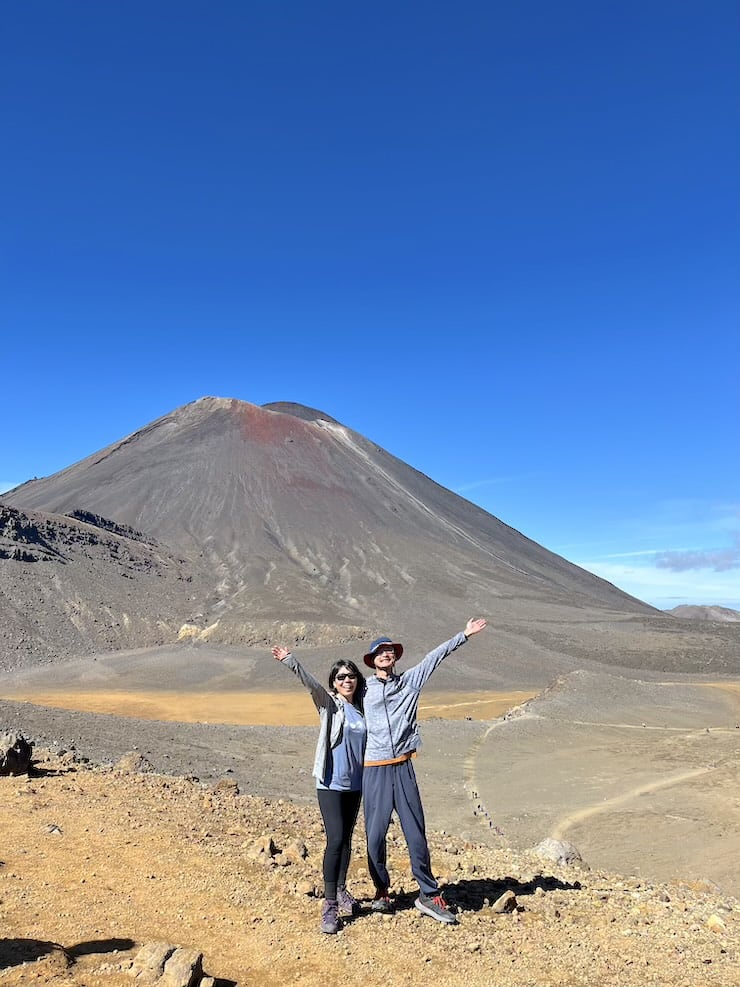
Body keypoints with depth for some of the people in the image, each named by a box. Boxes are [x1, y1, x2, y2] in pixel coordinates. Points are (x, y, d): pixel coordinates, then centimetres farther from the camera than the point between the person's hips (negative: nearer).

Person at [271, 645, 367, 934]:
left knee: (346, 838, 16)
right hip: (331, 783, -5)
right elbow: (310, 683, -23)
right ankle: (329, 906, -6)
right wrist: (291, 661, -40)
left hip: (355, 784, 5)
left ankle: (341, 891, 33)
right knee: (335, 839, -14)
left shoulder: (362, 708, 5)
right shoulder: (329, 704, -7)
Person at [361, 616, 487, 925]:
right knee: (375, 835, 4)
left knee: (416, 833, 3)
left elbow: (435, 656, 4)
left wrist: (464, 634, 2)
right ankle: (381, 891, 23)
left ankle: (428, 895, 12)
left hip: (403, 768, 1)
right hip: (374, 770, -1)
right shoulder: (364, 689, 5)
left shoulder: (409, 681, 8)